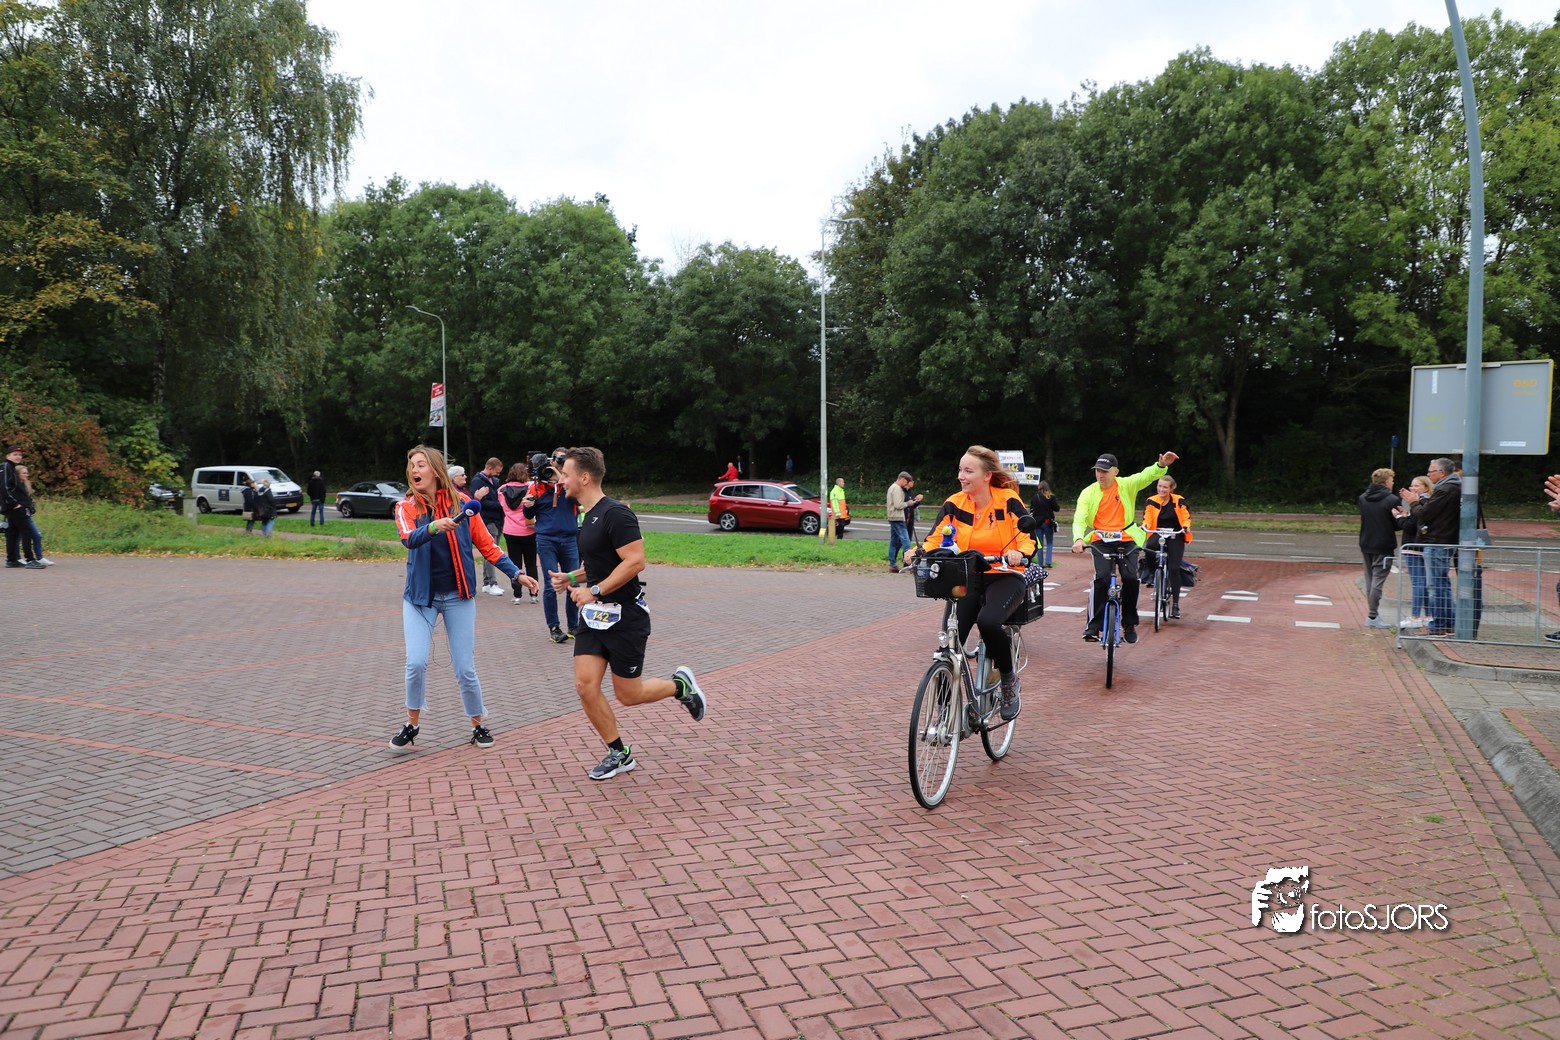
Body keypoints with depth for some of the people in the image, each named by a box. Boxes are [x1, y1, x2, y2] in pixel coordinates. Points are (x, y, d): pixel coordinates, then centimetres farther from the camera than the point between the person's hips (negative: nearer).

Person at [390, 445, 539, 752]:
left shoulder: (460, 502, -3)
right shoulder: (406, 506, -3)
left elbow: (486, 545, 1)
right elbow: (408, 539, -24)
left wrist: (516, 574, -5)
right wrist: (433, 527, -44)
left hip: (458, 596, 0)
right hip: (420, 596, 0)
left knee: (465, 669, 1)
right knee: (416, 662, -11)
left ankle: (478, 725, 22)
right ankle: (412, 725, 13)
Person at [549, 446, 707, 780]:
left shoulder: (615, 513, -18)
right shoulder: (586, 515, 12)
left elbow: (635, 561, -25)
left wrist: (594, 591, -22)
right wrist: (571, 578, 7)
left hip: (625, 617, -8)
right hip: (595, 616, 8)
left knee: (628, 695, 1)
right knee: (585, 686, -1)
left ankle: (680, 685, 28)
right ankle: (619, 753, 15)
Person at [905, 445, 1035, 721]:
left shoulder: (1008, 500, -9)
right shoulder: (954, 504, -1)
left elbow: (1029, 538, -13)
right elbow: (936, 538, -10)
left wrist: (1019, 554, -35)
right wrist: (918, 553, -32)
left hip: (1004, 578, -3)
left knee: (988, 621, -34)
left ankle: (1009, 681, -6)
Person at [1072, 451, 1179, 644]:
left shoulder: (1126, 486, 0)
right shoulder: (1088, 493, -1)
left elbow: (1146, 476, -15)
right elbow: (1079, 519, -10)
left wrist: (1161, 465, -36)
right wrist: (1079, 538, -29)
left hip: (1126, 539, 1)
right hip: (1100, 541, 0)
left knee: (1131, 578, -15)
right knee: (1102, 578, -21)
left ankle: (1129, 624, 5)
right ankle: (1093, 625, -12)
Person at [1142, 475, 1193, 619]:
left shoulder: (1179, 501, -3)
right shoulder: (1150, 501, -2)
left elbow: (1186, 518, -3)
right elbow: (1147, 519, -7)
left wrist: (1186, 526, -25)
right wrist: (1145, 526, -29)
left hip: (1175, 537, 0)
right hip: (1158, 534, 0)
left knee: (1174, 569, -8)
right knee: (1150, 546, -37)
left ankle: (1175, 604, 4)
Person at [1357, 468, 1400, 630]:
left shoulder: (1362, 498, 6)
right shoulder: (1392, 500, -11)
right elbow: (1398, 524, -8)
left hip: (1366, 545, 6)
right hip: (1384, 546, -6)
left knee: (1370, 581, 13)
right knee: (1377, 581, -4)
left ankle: (1371, 615, 16)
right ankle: (1373, 617, -5)